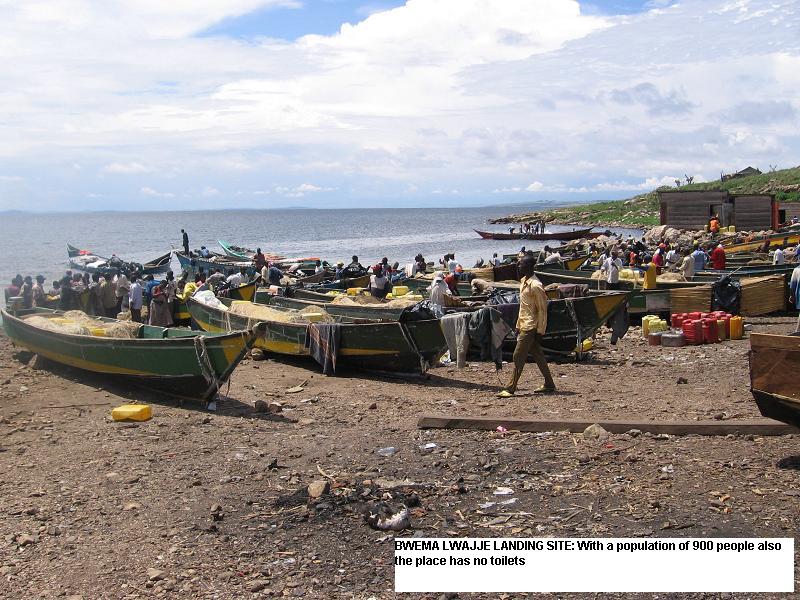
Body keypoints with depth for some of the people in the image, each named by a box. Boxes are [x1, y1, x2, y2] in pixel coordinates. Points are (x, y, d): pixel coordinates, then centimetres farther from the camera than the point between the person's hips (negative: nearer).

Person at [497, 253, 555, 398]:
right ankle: (549, 384, 24)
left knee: (518, 356, -9)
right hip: (524, 325, 10)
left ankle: (510, 388, -6)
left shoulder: (535, 286, -18)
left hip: (530, 327, -10)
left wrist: (540, 331, -17)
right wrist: (518, 325, 18)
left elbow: (542, 310, -17)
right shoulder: (524, 282, 11)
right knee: (538, 355, 15)